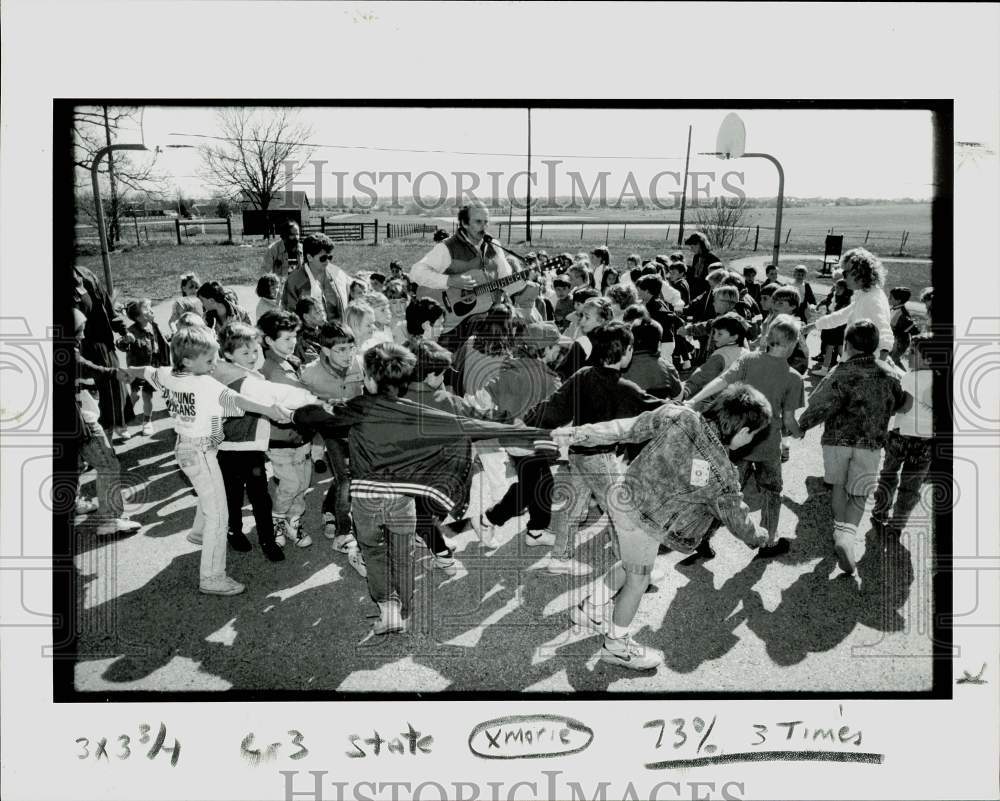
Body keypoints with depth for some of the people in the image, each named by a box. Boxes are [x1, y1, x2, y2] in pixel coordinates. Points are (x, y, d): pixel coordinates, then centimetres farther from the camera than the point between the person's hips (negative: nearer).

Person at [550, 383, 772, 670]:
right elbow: (735, 515, -1)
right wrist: (757, 536, 20)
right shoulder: (721, 474, -20)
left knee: (632, 565, 28)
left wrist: (580, 434, -2)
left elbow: (625, 428, -7)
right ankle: (616, 644, 33)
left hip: (624, 494, 7)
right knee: (638, 578, 15)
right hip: (642, 519, -7)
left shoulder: (677, 417, -11)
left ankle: (590, 606, 41)